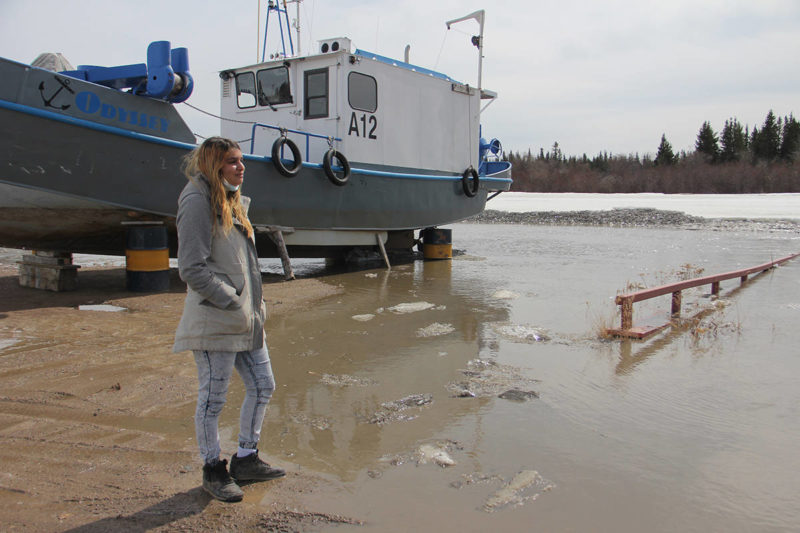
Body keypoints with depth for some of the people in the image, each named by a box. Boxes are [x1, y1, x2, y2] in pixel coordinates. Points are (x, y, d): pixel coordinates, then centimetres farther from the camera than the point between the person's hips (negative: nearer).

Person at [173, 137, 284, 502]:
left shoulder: (233, 202, 16)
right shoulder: (197, 202, -12)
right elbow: (192, 269, -18)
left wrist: (255, 304, 13)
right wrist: (233, 303, -17)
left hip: (246, 320, 9)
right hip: (214, 321, -9)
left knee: (262, 386, 15)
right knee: (212, 398, 4)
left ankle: (245, 460, 31)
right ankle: (213, 470, 22)